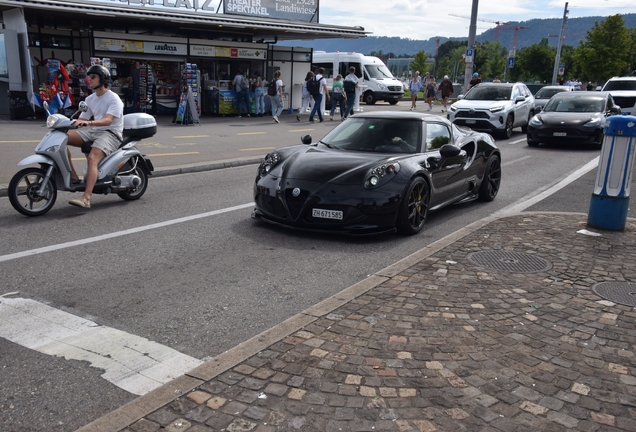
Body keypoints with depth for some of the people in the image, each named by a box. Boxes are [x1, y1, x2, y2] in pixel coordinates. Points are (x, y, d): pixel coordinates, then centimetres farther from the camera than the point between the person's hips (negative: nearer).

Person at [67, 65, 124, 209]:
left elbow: (108, 120, -23)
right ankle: (73, 176, -12)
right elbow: (81, 120, 15)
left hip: (111, 133, -8)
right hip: (94, 132, 8)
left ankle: (86, 199, -41)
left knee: (92, 158, -33)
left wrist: (89, 122, -39)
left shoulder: (113, 98, -7)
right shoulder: (90, 99, 17)